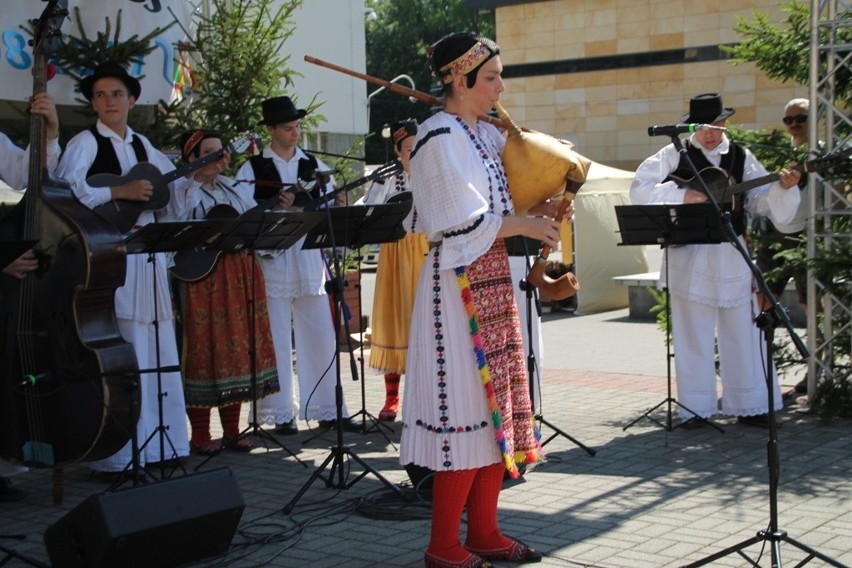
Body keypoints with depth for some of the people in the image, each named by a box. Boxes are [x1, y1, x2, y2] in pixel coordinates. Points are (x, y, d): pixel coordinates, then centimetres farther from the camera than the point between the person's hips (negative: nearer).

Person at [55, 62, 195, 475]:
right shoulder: (85, 143, -1)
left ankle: (161, 446, 16)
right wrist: (119, 192, -21)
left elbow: (171, 204, 18)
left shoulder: (144, 147, 17)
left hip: (148, 255, 6)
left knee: (157, 351, 8)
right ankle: (115, 454, -1)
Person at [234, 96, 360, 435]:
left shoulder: (313, 165, 12)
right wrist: (277, 207, -22)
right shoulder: (252, 169, 2)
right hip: (271, 261, -3)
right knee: (276, 340, 1)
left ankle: (328, 410, 14)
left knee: (321, 337, 5)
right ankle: (281, 414, 10)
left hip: (309, 261, 3)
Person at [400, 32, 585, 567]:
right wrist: (524, 225, -8)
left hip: (491, 282, 9)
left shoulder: (485, 133, 14)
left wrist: (534, 212, 6)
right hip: (458, 287, -9)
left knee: (495, 404, 11)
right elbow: (461, 224, -18)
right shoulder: (440, 138, -12)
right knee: (466, 407, -5)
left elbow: (496, 201, 26)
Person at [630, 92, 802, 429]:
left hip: (731, 257, 2)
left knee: (743, 333, 6)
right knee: (693, 335, 5)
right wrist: (681, 196, -18)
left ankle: (750, 407, 15)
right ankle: (696, 408, 13)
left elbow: (763, 202, 4)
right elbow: (639, 189, -8)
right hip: (689, 258, -2)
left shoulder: (741, 158, 7)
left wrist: (782, 187, -15)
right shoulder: (675, 155, 1)